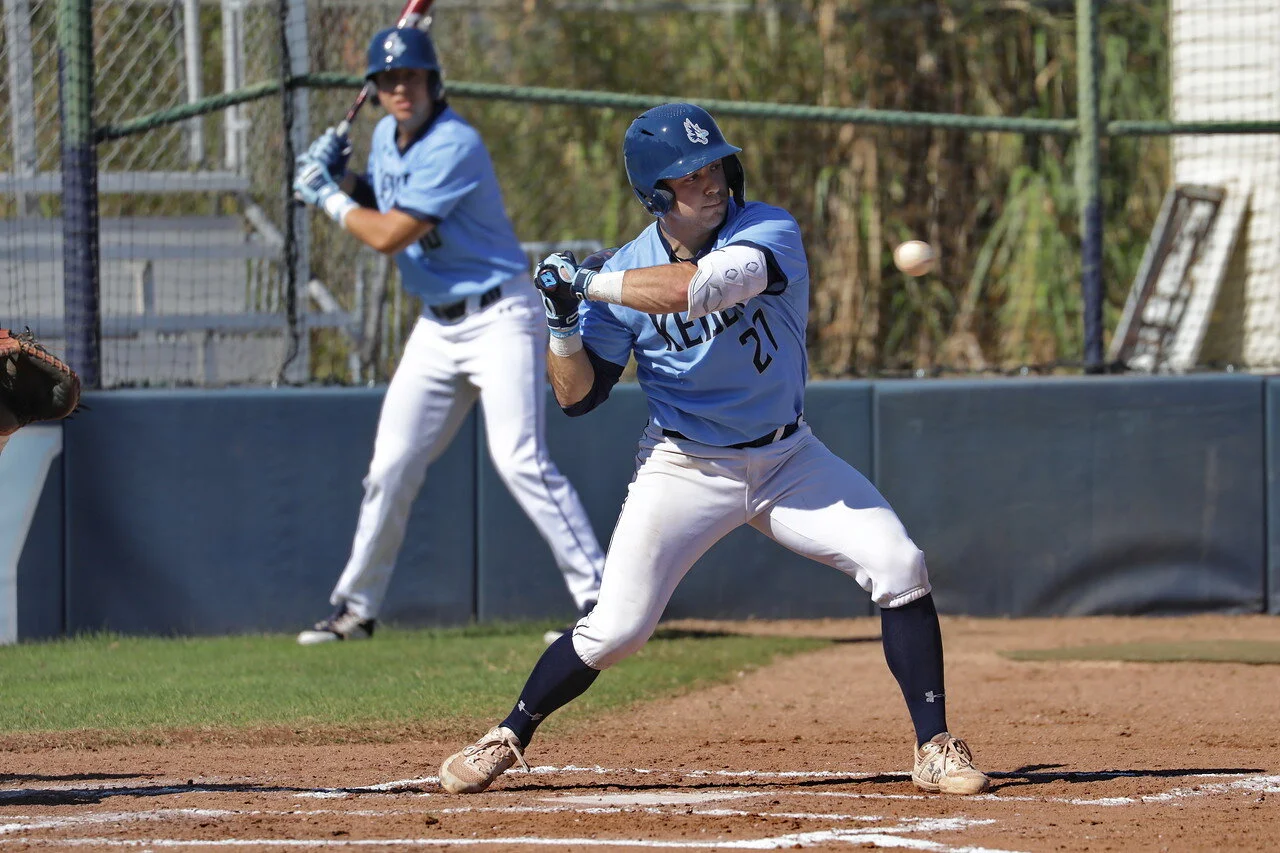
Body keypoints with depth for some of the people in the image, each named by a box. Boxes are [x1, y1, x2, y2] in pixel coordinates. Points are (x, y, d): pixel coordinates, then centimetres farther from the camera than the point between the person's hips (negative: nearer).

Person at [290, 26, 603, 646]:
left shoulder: (454, 147, -20)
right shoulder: (386, 139, 7)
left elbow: (389, 236, -22)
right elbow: (378, 210, 22)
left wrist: (328, 198, -7)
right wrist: (340, 181, 3)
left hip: (498, 316, -8)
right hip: (436, 327, 8)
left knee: (518, 456, -20)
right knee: (391, 466, 8)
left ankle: (599, 598, -19)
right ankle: (356, 607, 20)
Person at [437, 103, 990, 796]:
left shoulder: (768, 232, -14)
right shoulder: (626, 272, -7)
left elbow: (703, 287, -35)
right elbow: (577, 395, -2)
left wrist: (588, 283, -28)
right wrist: (563, 320, -20)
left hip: (787, 460, 0)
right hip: (685, 471, 0)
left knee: (898, 568, -16)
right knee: (615, 629, -9)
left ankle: (934, 747, -8)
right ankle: (505, 740, 12)